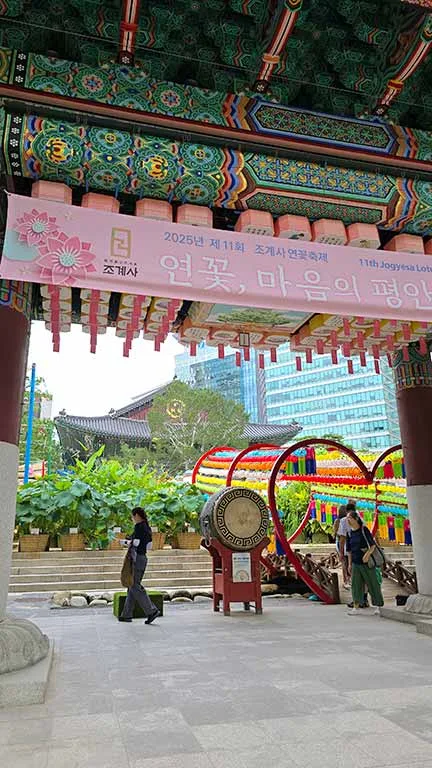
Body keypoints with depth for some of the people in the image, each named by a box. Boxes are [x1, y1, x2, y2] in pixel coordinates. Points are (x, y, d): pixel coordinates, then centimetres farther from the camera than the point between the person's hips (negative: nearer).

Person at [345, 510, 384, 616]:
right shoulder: (350, 533, 5)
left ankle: (377, 606, 18)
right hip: (356, 563, 4)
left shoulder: (364, 530, -9)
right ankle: (356, 607, 3)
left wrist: (367, 554, -24)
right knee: (356, 584, 0)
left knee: (372, 583, 4)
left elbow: (373, 544, -9)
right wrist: (350, 563, 9)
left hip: (367, 562, -4)